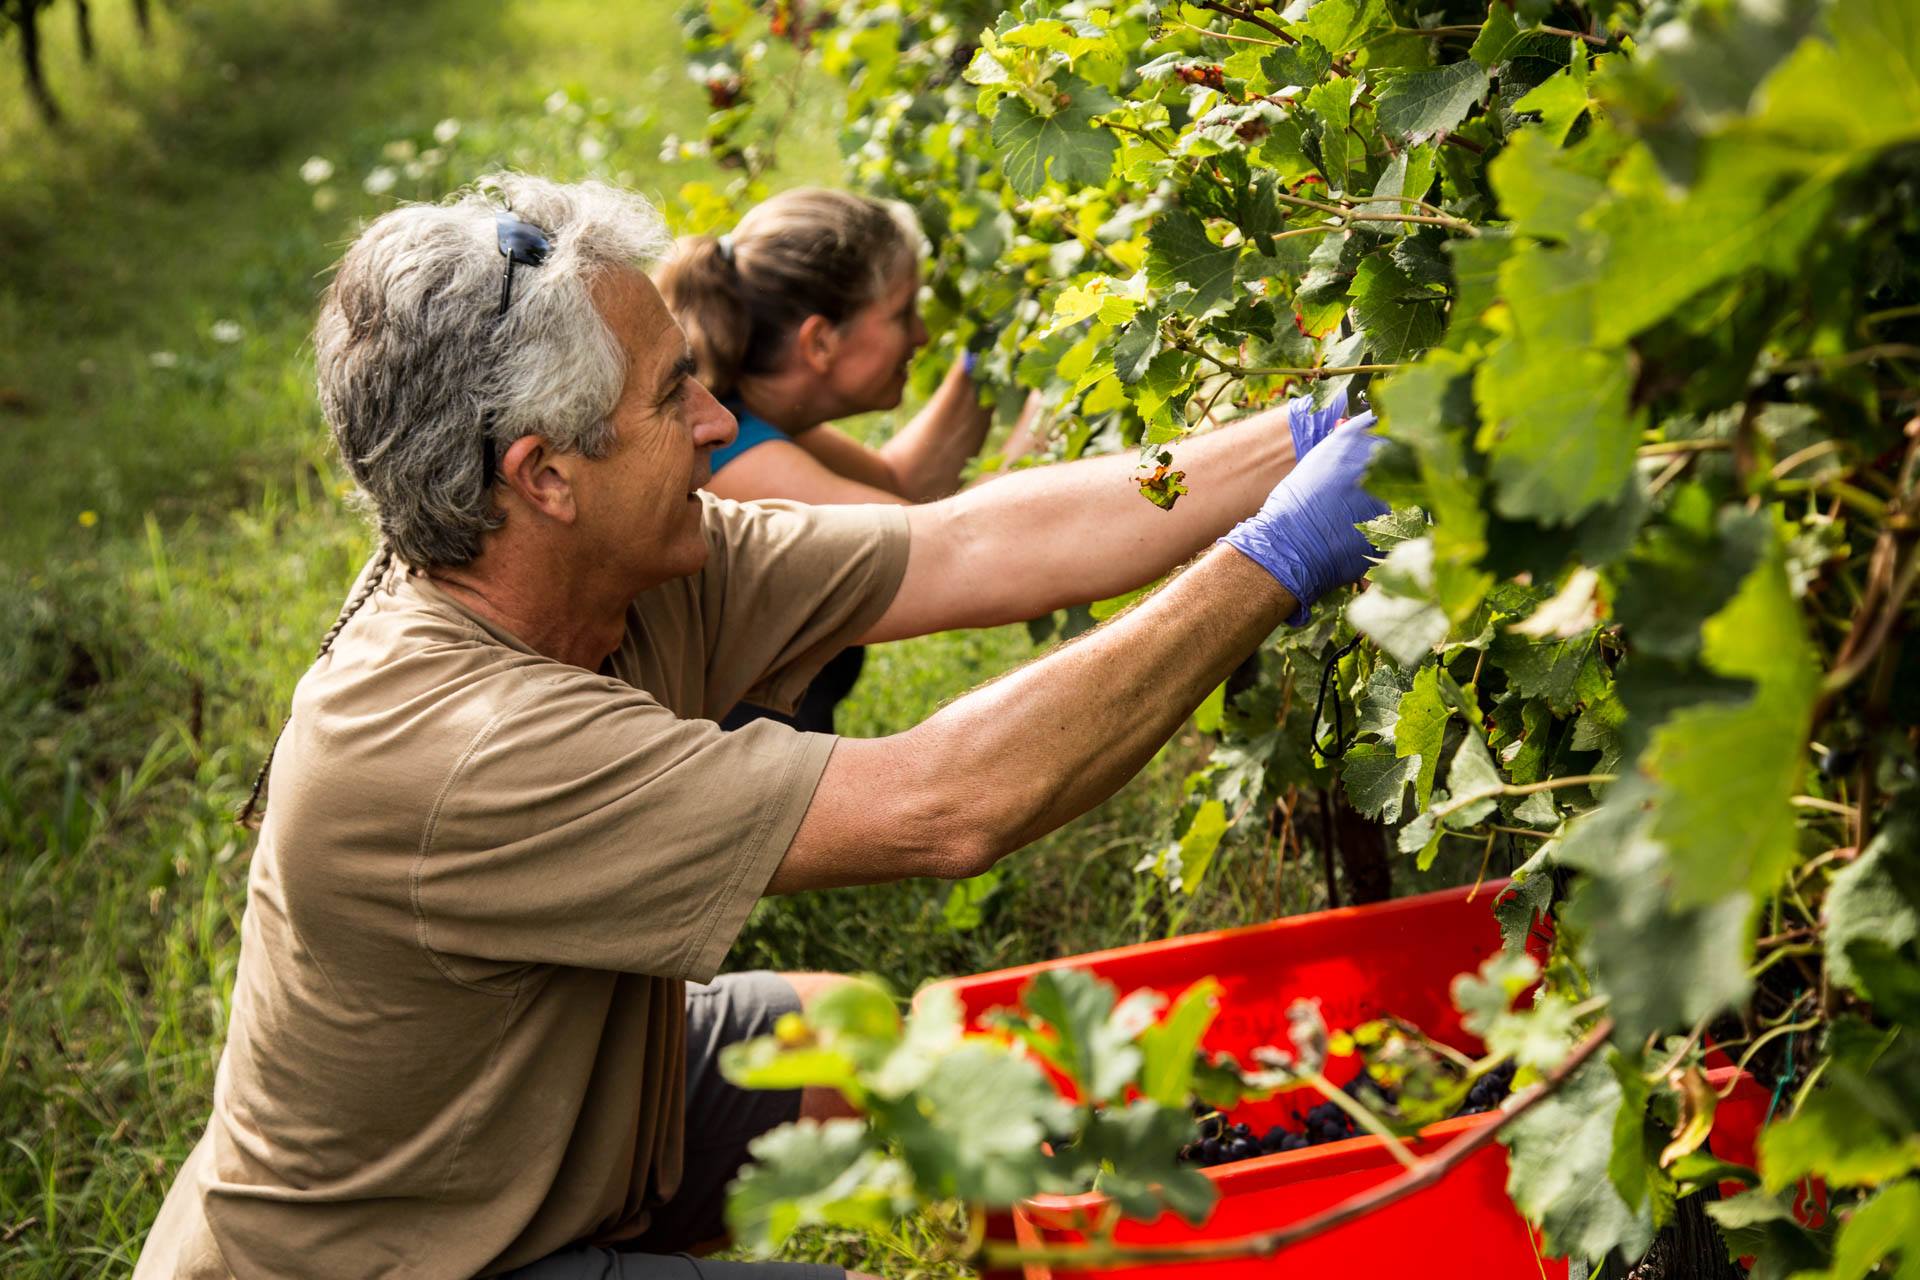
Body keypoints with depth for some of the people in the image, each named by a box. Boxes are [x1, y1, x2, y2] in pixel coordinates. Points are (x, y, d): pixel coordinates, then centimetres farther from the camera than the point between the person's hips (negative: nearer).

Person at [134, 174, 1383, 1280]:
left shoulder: (630, 560, -12)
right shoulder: (453, 751, -36)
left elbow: (970, 545, -11)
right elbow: (942, 807, -37)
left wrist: (1306, 443, -10)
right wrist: (1273, 563, -30)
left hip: (537, 1116, 8)